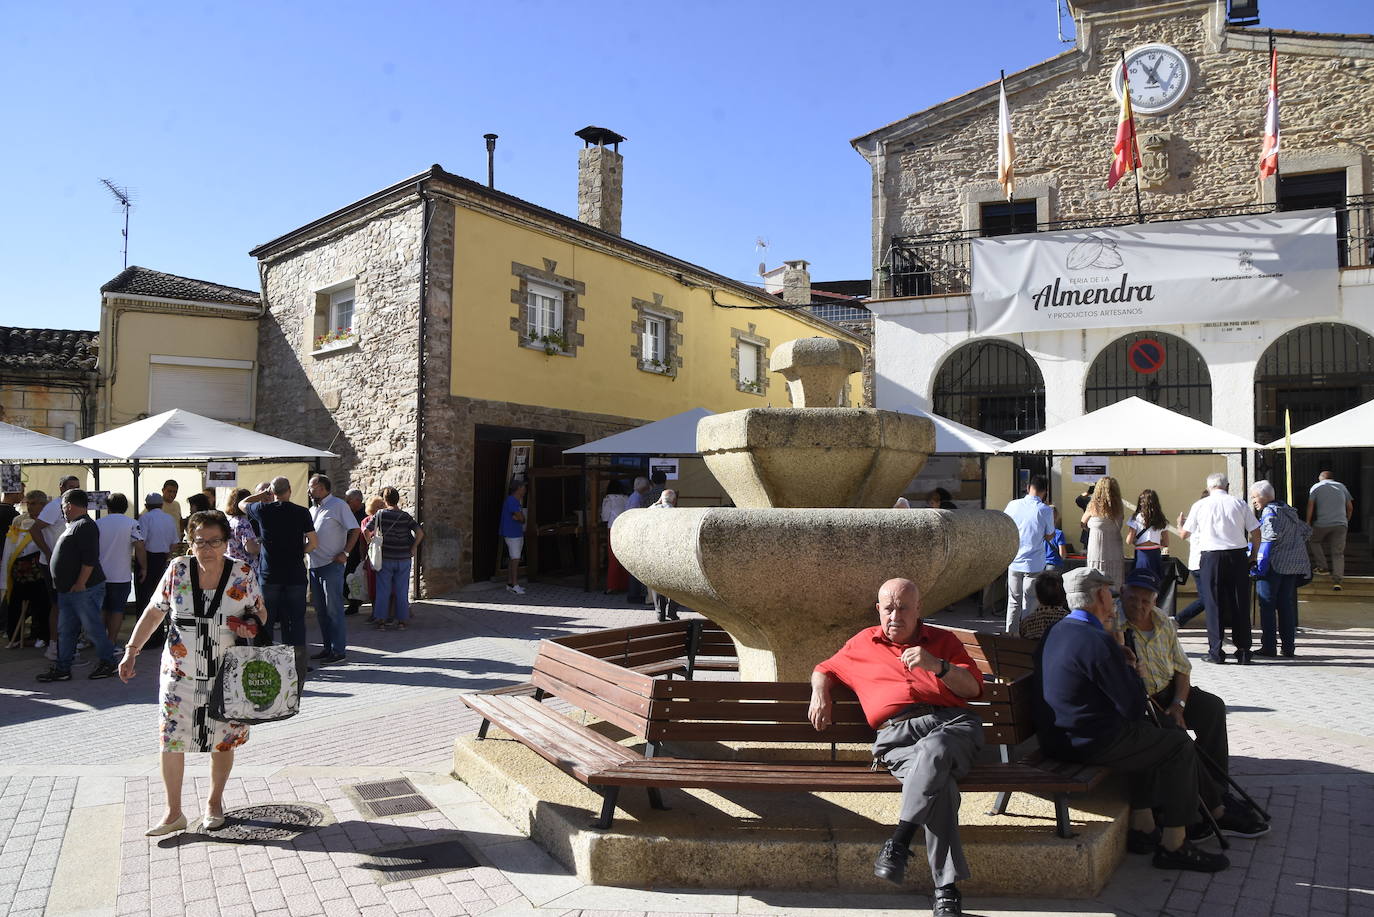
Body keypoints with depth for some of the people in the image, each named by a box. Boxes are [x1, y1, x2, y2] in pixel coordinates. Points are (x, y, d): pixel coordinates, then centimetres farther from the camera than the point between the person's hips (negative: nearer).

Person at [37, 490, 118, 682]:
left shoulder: (85, 525, -16)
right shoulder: (73, 525, 17)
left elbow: (90, 558, -24)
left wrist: (80, 584, -23)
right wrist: (60, 583, 21)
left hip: (84, 590, -10)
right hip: (67, 590, 10)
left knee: (93, 628, -1)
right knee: (65, 631, 11)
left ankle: (108, 663, 11)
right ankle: (62, 669, 17)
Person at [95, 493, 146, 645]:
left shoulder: (97, 524, 1)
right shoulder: (131, 524, -9)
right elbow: (140, 547, -18)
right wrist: (143, 568, -6)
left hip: (99, 575, 3)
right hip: (121, 576, -3)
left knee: (102, 609, 17)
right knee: (117, 610, 5)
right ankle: (111, 642, 6)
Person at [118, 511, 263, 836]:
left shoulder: (242, 574, -6)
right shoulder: (178, 570, -5)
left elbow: (260, 612, 5)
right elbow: (154, 613, 3)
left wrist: (252, 624, -17)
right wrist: (131, 651, -3)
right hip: (180, 675, 1)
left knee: (223, 741, 11)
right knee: (171, 741, 2)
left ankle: (214, 802, 33)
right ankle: (173, 813, 19)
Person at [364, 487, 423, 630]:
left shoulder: (381, 515, -5)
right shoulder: (406, 516, -3)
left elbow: (365, 530, -8)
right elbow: (420, 532, -11)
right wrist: (413, 548, -1)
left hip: (385, 558, -1)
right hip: (404, 558, 1)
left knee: (383, 590, 8)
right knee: (402, 591, 7)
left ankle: (381, 619, 9)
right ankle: (402, 620, 10)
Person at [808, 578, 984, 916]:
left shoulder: (943, 640, 27)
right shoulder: (864, 642, 29)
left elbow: (974, 688, 16)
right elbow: (824, 670, 39)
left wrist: (938, 666, -2)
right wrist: (820, 692, 15)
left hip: (952, 723, 0)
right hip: (897, 734, 0)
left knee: (933, 749, -40)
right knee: (940, 784, -34)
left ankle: (899, 840, -37)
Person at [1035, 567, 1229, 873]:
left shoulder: (1056, 632, 9)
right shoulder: (1098, 642, -21)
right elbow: (1134, 708, -16)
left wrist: (1122, 662, 10)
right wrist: (1130, 669, 1)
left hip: (1056, 738, 10)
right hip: (1090, 744, -10)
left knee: (1148, 735, 29)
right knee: (1180, 745, 4)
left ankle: (1143, 827, 30)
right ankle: (1174, 845, 11)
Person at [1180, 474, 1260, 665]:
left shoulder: (1200, 505, 2)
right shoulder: (1239, 504, 4)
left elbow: (1184, 534, 9)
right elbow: (1255, 533, 2)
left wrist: (1179, 525, 31)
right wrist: (1253, 555, 16)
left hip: (1211, 557, -1)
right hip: (1237, 556, 1)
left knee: (1214, 604, 4)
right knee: (1240, 604, 8)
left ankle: (1216, 652, 5)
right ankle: (1244, 652, 11)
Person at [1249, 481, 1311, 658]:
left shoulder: (1270, 512, -8)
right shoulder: (1288, 510, 18)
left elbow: (1271, 536, -20)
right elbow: (1306, 530, 28)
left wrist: (1261, 564, -20)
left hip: (1275, 564, -8)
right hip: (1294, 565, 8)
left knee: (1267, 606, -2)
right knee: (1287, 605, 10)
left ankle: (1269, 647, -3)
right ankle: (1288, 648, 11)